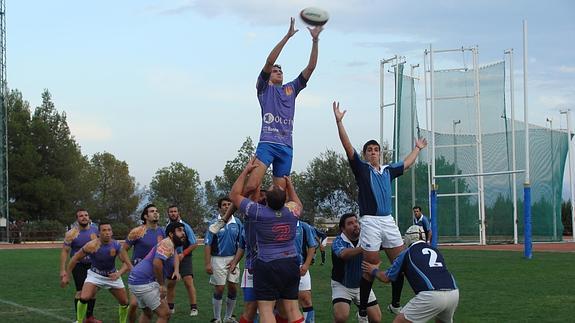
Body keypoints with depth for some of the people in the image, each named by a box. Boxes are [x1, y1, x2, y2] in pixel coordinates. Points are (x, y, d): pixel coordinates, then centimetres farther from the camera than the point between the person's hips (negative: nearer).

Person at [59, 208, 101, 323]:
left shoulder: (94, 229, -2)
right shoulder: (72, 233, -15)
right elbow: (65, 251, -12)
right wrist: (63, 270, -17)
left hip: (92, 264, 5)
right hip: (78, 265, -5)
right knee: (81, 291, -12)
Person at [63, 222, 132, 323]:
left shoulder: (117, 246, -18)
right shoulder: (92, 246, -24)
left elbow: (127, 264, -13)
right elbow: (75, 258, -12)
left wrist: (119, 273, -32)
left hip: (112, 276, 3)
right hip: (95, 275, -3)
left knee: (124, 302, 8)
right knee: (84, 298, -25)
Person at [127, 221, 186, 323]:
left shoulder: (173, 248, 21)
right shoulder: (168, 243, -11)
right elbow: (157, 263, -25)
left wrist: (176, 271, 0)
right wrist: (162, 285, -17)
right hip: (145, 283, -11)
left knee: (147, 314, 27)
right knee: (165, 314, -8)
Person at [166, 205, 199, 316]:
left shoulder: (185, 227, -8)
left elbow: (194, 244, -7)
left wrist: (183, 254, -13)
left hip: (184, 258, -5)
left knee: (188, 282, -13)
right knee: (170, 283, 9)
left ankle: (194, 307, -8)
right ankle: (170, 307, 23)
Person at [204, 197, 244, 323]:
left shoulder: (237, 223, 2)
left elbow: (241, 243, 4)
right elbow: (208, 245, -6)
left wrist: (236, 260, -4)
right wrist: (207, 264, -12)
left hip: (233, 259, 3)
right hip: (218, 259, -3)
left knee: (233, 288, 4)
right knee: (219, 289, 0)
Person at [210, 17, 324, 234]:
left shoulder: (292, 88, 24)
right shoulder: (264, 88, 12)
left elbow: (311, 67, 17)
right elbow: (269, 62, -2)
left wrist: (315, 41, 6)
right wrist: (288, 36, -7)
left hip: (287, 147, 5)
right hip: (267, 143, -5)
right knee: (252, 186, -18)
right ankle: (224, 219, -6)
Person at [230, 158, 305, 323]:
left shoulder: (259, 212, -12)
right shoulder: (292, 211, -1)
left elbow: (234, 195, 0)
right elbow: (298, 204, 28)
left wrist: (246, 171, 5)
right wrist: (290, 186, 30)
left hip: (267, 265, -5)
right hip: (291, 263, 5)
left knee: (266, 309, -5)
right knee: (292, 309, 6)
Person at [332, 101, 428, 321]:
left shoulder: (388, 171, 18)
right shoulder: (361, 169, 4)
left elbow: (407, 164, 36)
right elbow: (348, 147, -6)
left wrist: (418, 148, 47)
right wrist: (339, 122, -14)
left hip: (388, 221, 6)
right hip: (370, 222, -6)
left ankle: (395, 305, 21)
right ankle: (362, 313, 4)